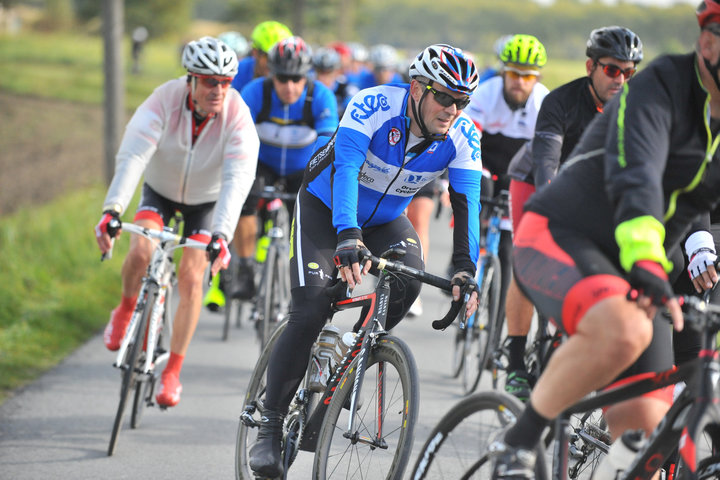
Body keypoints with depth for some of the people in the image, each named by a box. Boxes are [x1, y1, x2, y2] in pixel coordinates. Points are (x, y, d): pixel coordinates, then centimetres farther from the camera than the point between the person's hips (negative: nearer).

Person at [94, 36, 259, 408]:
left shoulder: (237, 116, -31)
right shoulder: (165, 101, -31)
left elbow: (237, 179, -41)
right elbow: (132, 157, -41)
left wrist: (221, 235, -55)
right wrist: (112, 210, -56)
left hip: (206, 199, 0)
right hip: (160, 189, 0)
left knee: (191, 277, -13)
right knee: (142, 251, -25)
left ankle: (172, 373, -1)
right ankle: (125, 311, 8)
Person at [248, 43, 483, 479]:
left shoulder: (463, 136, -20)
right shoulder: (374, 105, -32)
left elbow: (467, 202, -24)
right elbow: (345, 169, -42)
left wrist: (466, 268, -39)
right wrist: (348, 238, -57)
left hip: (386, 218, 4)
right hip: (325, 208, -4)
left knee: (409, 279, -27)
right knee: (311, 311, -18)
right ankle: (270, 426, -8)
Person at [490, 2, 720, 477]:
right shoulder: (659, 87, -18)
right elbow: (634, 178, -33)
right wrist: (646, 265, -49)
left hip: (633, 270, 6)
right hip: (560, 237, -6)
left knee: (646, 417, -14)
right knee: (623, 331, -36)